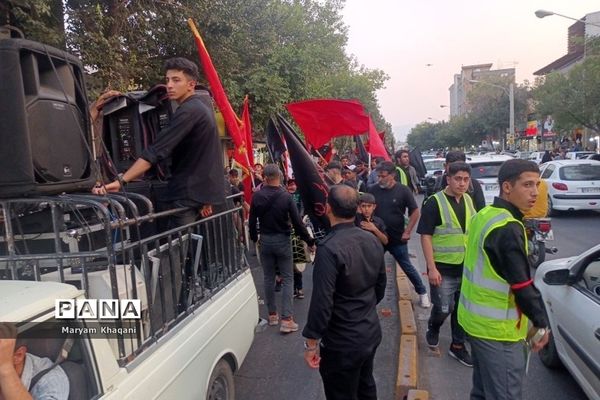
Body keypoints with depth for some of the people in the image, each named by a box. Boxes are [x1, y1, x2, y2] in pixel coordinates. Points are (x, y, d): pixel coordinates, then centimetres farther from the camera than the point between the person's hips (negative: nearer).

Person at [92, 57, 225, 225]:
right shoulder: (202, 109, 16)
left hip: (188, 193, -10)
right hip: (204, 191, 10)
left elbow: (157, 150, -26)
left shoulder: (188, 111, -16)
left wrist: (120, 181, -28)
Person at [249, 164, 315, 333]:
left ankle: (272, 314, 24)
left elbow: (252, 220, 1)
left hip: (265, 240, 3)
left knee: (268, 278, 14)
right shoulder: (286, 196, -15)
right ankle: (286, 319, 0)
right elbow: (297, 222, -14)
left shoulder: (257, 196, -7)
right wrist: (309, 240, -3)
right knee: (287, 279, 4)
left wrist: (254, 237, 18)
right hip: (282, 240, -3)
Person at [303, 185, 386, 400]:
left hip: (343, 342, -7)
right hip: (371, 332, 7)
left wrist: (311, 342, -15)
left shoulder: (330, 248, -26)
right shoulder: (373, 240, -2)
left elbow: (322, 301, -26)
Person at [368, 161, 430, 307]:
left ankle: (422, 292, 28)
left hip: (397, 239, -2)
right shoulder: (373, 190, -4)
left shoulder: (403, 190, -10)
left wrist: (407, 231, -10)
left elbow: (415, 212, -5)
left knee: (407, 267, 8)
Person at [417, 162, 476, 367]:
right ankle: (433, 327, 34)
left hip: (467, 266, 6)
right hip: (443, 268, -5)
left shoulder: (469, 201, 6)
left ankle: (458, 346, 30)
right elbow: (425, 236, -14)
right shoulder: (434, 203, -13)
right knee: (443, 308, 2)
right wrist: (432, 268, -18)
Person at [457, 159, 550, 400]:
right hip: (498, 328, -9)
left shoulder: (484, 215, 5)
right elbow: (522, 285, -22)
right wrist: (541, 322, -9)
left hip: (476, 319, 9)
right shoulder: (508, 228, -23)